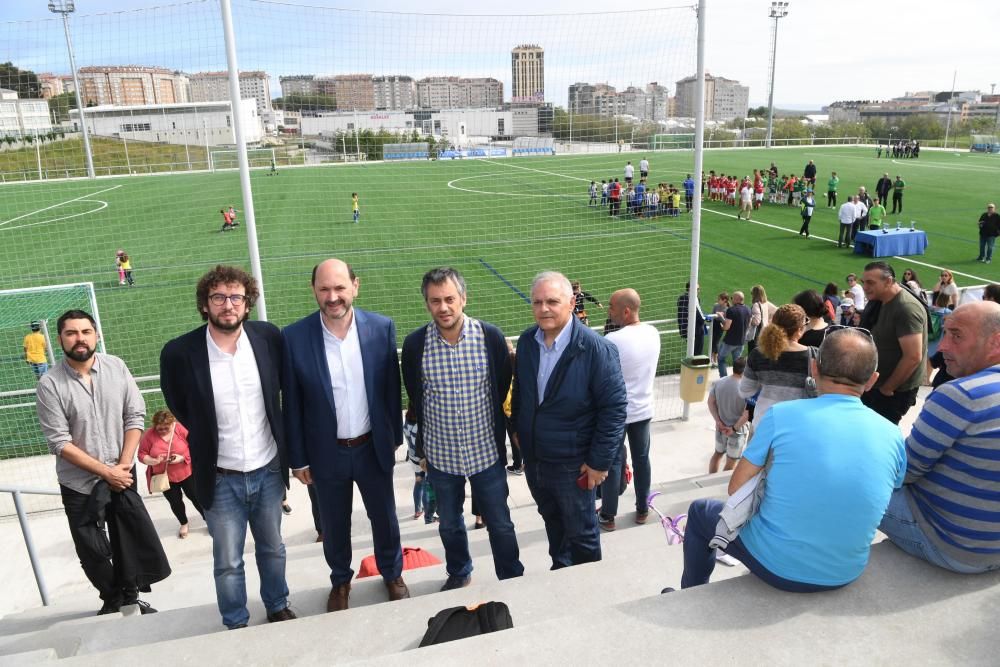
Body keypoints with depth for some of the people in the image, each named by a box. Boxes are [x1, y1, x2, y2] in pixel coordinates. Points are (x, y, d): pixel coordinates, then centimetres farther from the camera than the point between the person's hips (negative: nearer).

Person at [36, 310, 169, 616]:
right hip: (79, 484, -1)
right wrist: (107, 471, -15)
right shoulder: (50, 385, -14)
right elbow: (60, 443, -15)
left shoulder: (117, 367, -6)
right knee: (93, 551, 11)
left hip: (122, 476, 2)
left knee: (130, 540, 10)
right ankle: (112, 600, 35)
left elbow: (135, 417, -3)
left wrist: (123, 465, -10)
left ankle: (130, 598, 32)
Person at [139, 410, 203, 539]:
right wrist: (154, 461, -25)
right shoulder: (149, 434, -12)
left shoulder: (182, 429, -16)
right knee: (175, 502, 12)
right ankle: (184, 524, 36)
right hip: (165, 477, 2)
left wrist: (182, 458, -25)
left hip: (186, 473, -2)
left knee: (196, 498, 8)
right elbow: (142, 455, -7)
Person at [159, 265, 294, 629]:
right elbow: (179, 408, 2)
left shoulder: (269, 337, -11)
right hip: (220, 477, -2)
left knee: (272, 548, 22)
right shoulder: (179, 352, -16)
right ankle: (236, 624, 36)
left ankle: (278, 607, 44)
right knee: (228, 562, 13)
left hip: (268, 469, 2)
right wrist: (210, 436, 8)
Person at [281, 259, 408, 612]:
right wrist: (298, 459, -2)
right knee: (334, 525, 19)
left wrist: (395, 437, 5)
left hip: (373, 447, 1)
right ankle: (340, 581, 46)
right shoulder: (294, 337, -15)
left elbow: (391, 389, -1)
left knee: (384, 517, 19)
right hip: (326, 453, -1)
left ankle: (392, 573, 46)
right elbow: (292, 404, -7)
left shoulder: (382, 328, -11)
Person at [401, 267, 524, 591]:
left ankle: (513, 581, 35)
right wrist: (422, 443, 11)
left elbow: (503, 388, 2)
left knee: (500, 524, 12)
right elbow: (415, 398, 5)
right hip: (440, 455, 1)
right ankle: (459, 574, 46)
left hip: (486, 452, -1)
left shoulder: (491, 336, -13)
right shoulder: (415, 344, -11)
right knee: (449, 524, 21)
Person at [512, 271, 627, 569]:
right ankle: (560, 569, 50)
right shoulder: (526, 341, -3)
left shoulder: (597, 349, -21)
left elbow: (615, 407, -18)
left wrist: (600, 461, -17)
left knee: (581, 532, 14)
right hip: (533, 458, 5)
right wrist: (518, 429, 14)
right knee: (552, 520, 26)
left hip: (573, 464, -5)